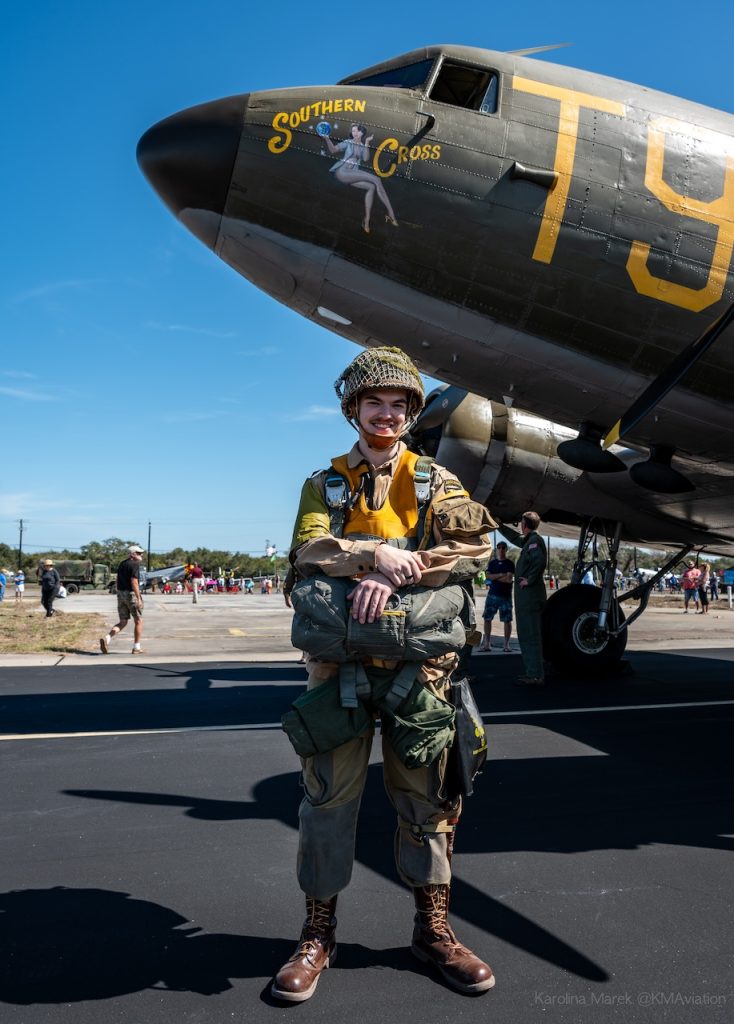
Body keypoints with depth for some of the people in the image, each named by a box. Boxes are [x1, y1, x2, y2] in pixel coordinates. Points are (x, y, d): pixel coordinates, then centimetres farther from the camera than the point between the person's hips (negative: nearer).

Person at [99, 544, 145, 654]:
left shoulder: (122, 564, 14)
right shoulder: (135, 564, -13)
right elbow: (134, 582, -22)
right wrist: (138, 598, -23)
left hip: (121, 594, 7)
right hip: (132, 594, -7)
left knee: (123, 622, 10)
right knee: (138, 621, 7)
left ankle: (106, 639, -12)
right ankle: (137, 647, 11)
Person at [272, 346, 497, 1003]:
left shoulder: (436, 483, 9)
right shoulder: (325, 485, 11)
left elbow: (474, 545, -9)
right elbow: (309, 551, -7)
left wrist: (399, 574, -22)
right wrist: (374, 553, -25)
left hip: (417, 658, 0)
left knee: (425, 793, 8)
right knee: (330, 793, 4)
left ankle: (433, 928, 25)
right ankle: (318, 934, 19)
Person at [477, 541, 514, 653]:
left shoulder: (510, 563, -2)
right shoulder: (492, 563, 9)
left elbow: (509, 579, -14)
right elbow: (488, 576, -3)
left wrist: (494, 577, -6)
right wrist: (500, 575, -14)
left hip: (506, 596, -3)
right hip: (492, 595, 3)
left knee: (507, 620, -1)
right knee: (487, 618, 2)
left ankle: (506, 644, 7)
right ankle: (487, 643, 9)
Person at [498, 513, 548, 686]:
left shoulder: (535, 540, -12)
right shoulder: (529, 540, 17)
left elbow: (540, 561, -29)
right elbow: (515, 537, 37)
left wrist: (530, 579, -20)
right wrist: (499, 525, 44)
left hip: (530, 595, -10)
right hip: (527, 596, 10)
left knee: (530, 636, -9)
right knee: (527, 635, 14)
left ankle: (535, 676, -7)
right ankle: (533, 673, 20)